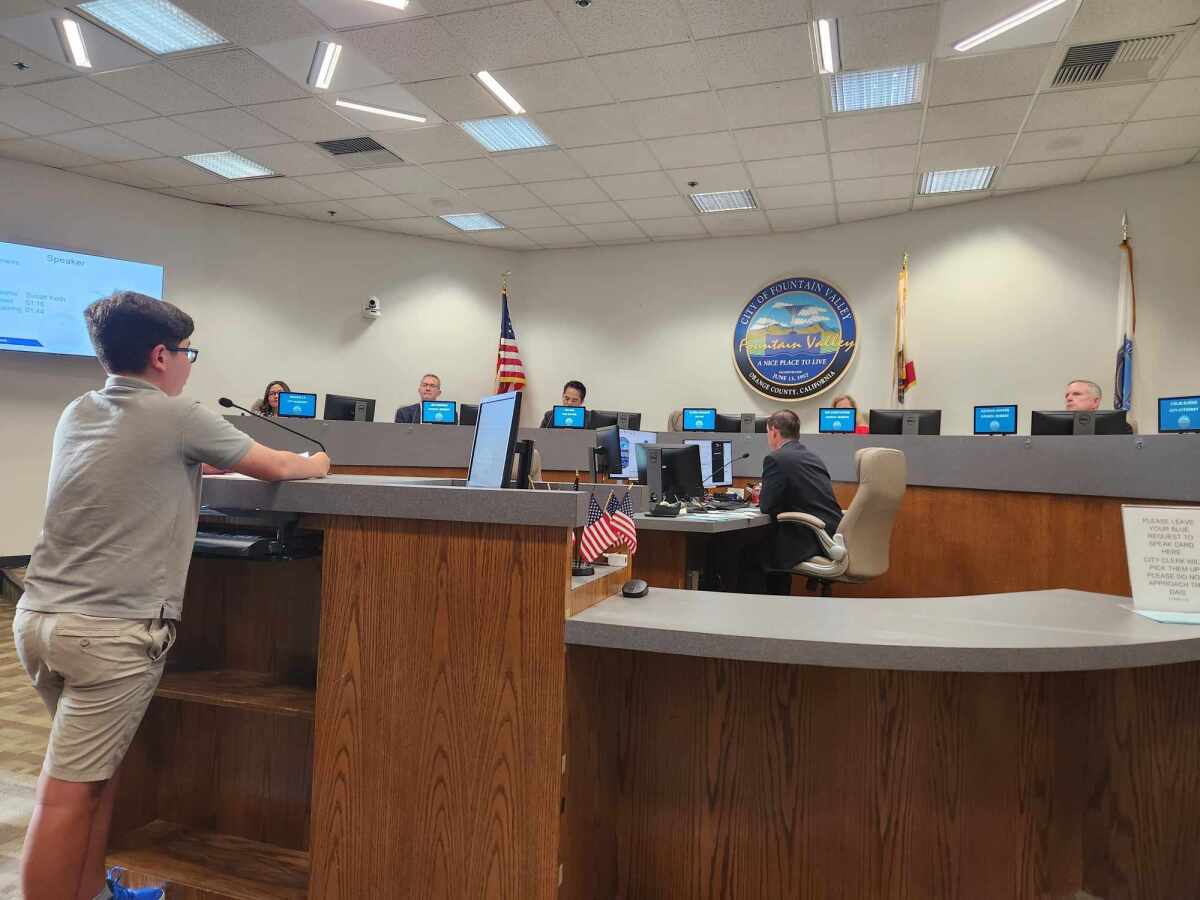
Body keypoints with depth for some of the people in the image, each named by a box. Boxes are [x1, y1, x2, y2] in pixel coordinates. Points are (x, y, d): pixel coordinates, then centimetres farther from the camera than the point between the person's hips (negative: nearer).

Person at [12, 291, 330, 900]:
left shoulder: (77, 413, 11)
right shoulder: (176, 418, -9)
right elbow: (275, 468, 1)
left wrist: (198, 463, 30)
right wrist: (318, 463, 20)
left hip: (39, 615, 8)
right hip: (112, 632, -8)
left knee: (97, 765, 21)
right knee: (68, 793, 0)